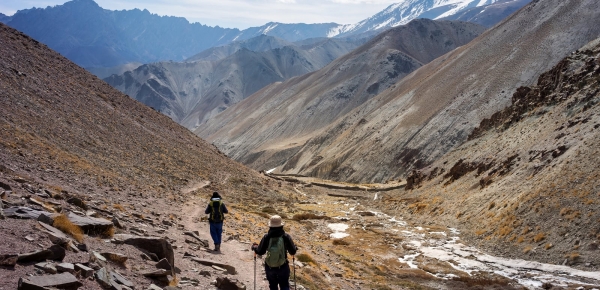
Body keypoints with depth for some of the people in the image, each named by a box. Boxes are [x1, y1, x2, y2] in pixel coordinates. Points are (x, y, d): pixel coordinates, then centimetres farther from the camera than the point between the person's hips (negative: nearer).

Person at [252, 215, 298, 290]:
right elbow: (292, 252, -7)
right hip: (283, 268, -1)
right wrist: (295, 247, 16)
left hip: (270, 268, 1)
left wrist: (254, 247, 16)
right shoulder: (286, 236, -16)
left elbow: (260, 252, -4)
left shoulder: (266, 237, -15)